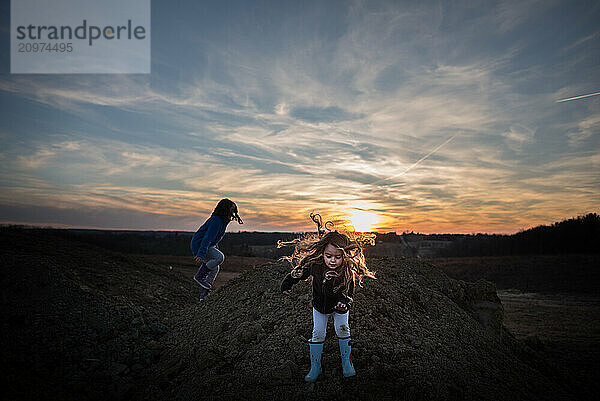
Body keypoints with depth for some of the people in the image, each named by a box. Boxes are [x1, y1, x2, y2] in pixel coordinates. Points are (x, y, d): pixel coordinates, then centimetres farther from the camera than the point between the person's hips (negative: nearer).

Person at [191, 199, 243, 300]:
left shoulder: (223, 220, 8)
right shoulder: (216, 221, -23)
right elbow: (207, 238, -31)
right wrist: (201, 255, -37)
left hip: (208, 246, 11)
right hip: (198, 245, -11)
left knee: (214, 269, 13)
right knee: (220, 257, -28)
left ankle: (203, 295, 19)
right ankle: (199, 276, -13)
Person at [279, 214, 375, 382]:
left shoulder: (348, 272, -33)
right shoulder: (314, 264, -29)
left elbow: (348, 293, -25)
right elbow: (299, 272, -10)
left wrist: (344, 303, -45)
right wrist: (287, 284, -6)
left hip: (339, 306, -1)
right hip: (319, 306, 1)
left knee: (343, 330, 4)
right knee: (317, 334, 5)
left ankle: (346, 362, 29)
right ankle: (315, 367, 21)